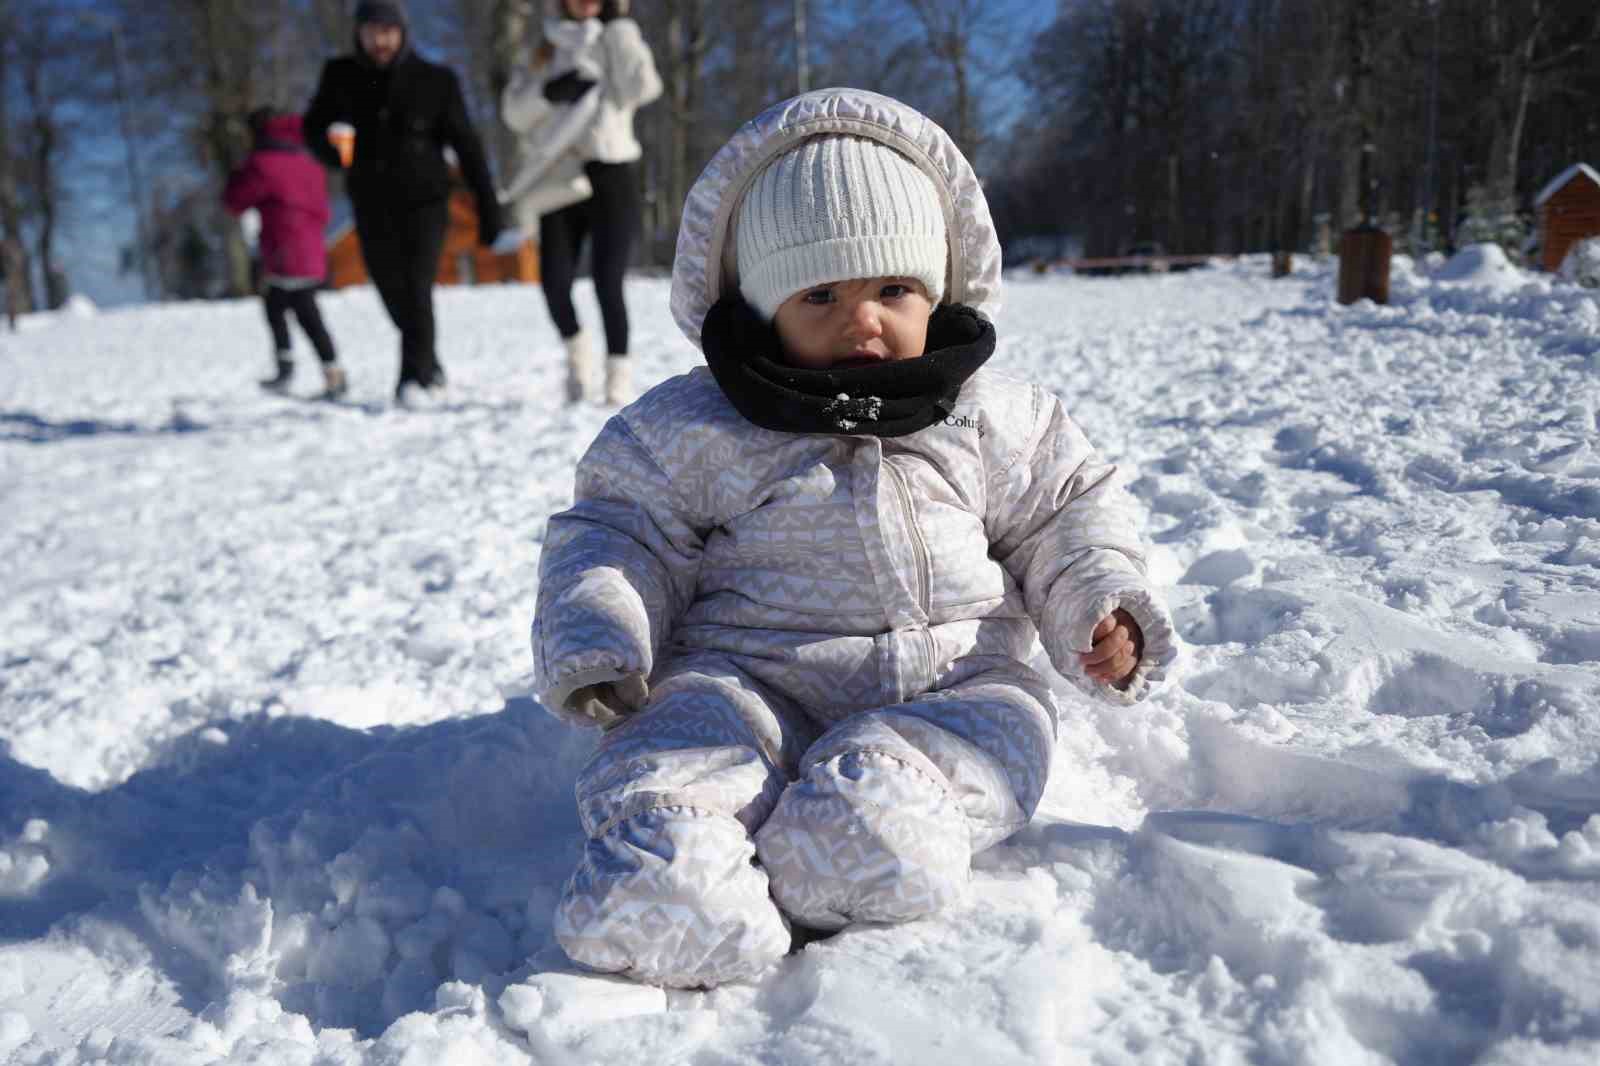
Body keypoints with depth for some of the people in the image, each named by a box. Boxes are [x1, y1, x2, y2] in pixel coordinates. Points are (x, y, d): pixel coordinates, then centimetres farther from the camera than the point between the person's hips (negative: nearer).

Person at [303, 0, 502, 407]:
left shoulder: (436, 80, -4)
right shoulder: (340, 76, 1)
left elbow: (466, 145, -1)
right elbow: (314, 126, 10)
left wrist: (488, 208, -4)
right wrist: (330, 149, -15)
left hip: (424, 201, -3)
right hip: (372, 207, 3)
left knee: (416, 288, -19)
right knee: (394, 294, 10)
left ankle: (415, 378, -16)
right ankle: (430, 366, 33)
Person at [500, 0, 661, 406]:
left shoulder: (617, 38, 6)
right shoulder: (548, 51, 15)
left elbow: (644, 87, -13)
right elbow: (514, 112, 7)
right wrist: (548, 90, -10)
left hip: (610, 176, -3)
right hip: (560, 180, 3)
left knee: (607, 281, -11)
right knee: (554, 282, -5)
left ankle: (618, 376, 2)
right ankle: (578, 353, 21)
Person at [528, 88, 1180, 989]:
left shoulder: (991, 417, 10)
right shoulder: (695, 427, 5)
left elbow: (1069, 511, 18)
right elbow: (623, 532, 8)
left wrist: (1104, 612, 0)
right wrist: (595, 644, -8)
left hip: (951, 679, 2)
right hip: (753, 676, -1)